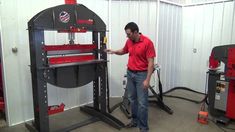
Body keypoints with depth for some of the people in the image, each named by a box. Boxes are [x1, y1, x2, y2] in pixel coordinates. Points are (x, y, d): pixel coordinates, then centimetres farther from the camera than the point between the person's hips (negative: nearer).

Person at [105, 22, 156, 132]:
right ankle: (135, 120, 32)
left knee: (142, 102, -2)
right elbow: (123, 51, 24)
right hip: (130, 73, 7)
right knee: (132, 99, 15)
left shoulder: (147, 42, -18)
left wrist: (147, 80, -22)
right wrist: (113, 51, 4)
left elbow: (151, 62, -18)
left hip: (141, 74, -7)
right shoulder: (129, 41, 3)